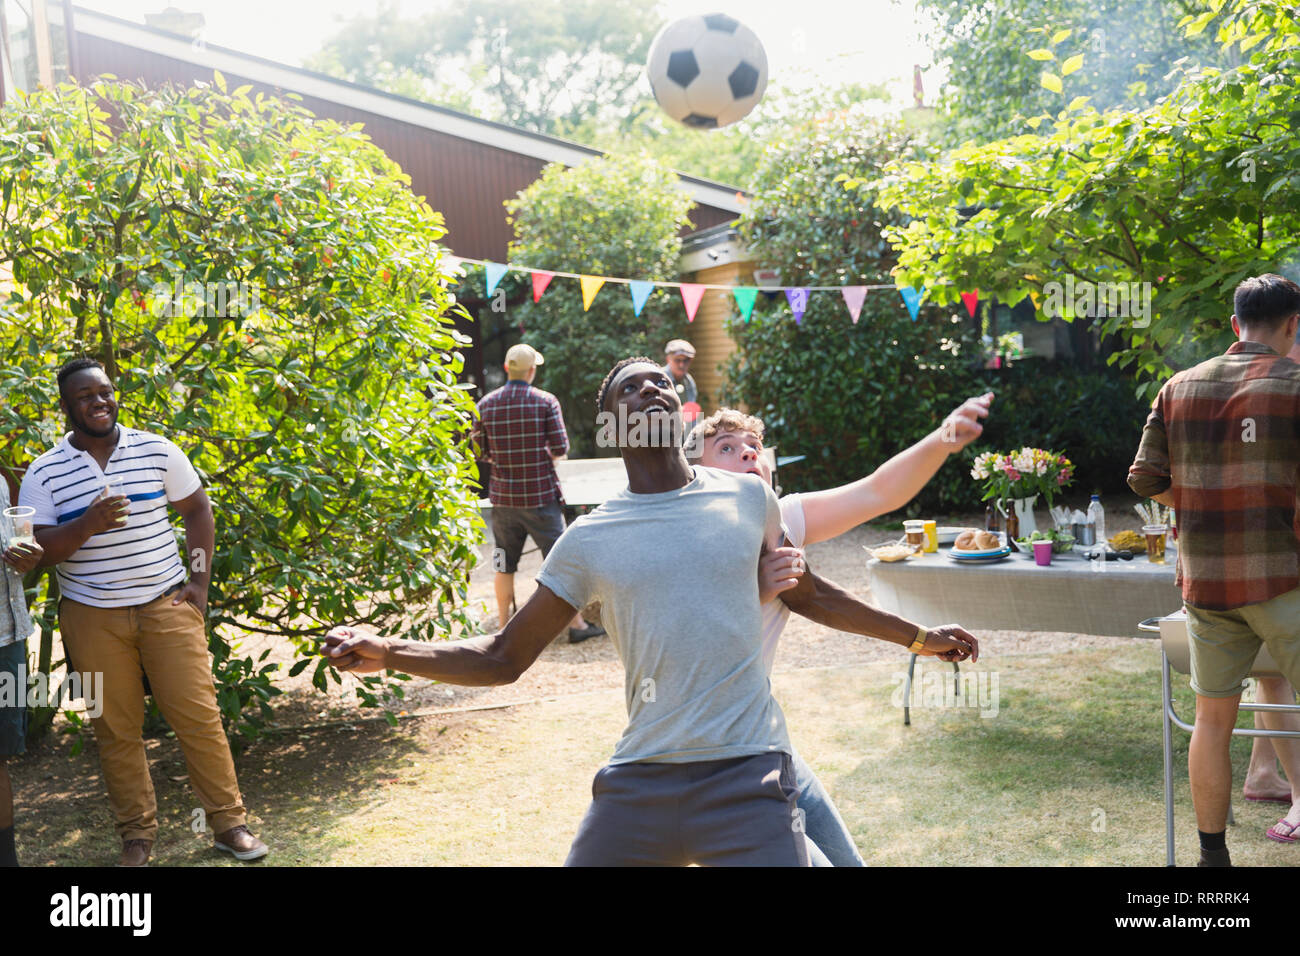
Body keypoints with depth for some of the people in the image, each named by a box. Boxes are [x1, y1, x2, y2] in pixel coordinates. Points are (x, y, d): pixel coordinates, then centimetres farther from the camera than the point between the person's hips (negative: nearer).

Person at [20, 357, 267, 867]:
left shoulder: (157, 450, 1)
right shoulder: (44, 473, -1)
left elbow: (197, 508, 9)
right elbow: (38, 551, -4)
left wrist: (199, 580, 2)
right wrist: (87, 525, -23)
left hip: (166, 606, 0)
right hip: (93, 618, 0)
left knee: (198, 716, -1)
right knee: (116, 730, 7)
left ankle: (229, 823, 12)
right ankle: (137, 835, 22)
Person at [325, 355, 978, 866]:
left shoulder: (747, 498, 5)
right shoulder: (589, 540, 3)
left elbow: (805, 593, 22)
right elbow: (502, 659, 7)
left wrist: (915, 635, 31)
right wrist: (384, 653, -7)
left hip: (748, 774, 0)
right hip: (638, 779, 1)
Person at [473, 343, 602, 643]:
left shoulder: (486, 404, 0)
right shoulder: (546, 401, -7)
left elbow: (480, 453, 4)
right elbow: (560, 450, -9)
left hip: (503, 497, 3)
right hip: (541, 495, -3)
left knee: (504, 565, 12)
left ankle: (504, 626, 20)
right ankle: (576, 624, 8)